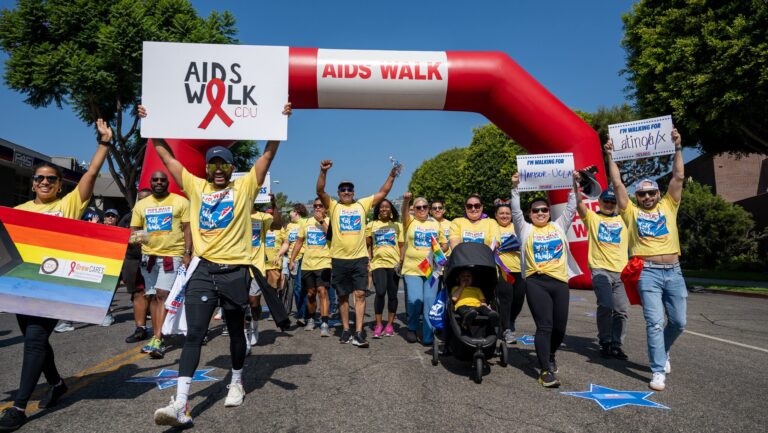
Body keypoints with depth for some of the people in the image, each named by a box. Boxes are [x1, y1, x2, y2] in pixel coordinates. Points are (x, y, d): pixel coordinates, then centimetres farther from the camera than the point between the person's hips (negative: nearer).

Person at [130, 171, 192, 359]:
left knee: (163, 294, -13)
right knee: (153, 296, 10)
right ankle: (156, 337, 20)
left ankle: (157, 339, -14)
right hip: (149, 255, 5)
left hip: (172, 255, -4)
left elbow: (187, 228, -2)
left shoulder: (181, 202, 0)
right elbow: (133, 229, 14)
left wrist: (187, 253, -9)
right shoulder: (141, 205, 11)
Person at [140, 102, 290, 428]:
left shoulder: (244, 187, 4)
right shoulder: (195, 186, 10)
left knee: (235, 331, 13)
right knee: (193, 334, -6)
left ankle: (236, 383, 35)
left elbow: (268, 154, -1)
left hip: (235, 270, -1)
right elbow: (165, 155, 14)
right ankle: (181, 405, -7)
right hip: (203, 269, 1)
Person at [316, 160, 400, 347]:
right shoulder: (333, 206, 4)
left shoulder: (362, 204, 9)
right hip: (339, 259, 0)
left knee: (360, 294, -4)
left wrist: (392, 176, -5)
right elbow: (320, 191, -11)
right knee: (343, 295, 9)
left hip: (360, 258, 1)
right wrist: (323, 172, -26)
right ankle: (346, 329, 21)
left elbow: (382, 193, 7)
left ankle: (359, 333, -3)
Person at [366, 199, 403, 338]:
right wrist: (368, 259, 0)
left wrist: (401, 261, -3)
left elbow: (401, 246, 10)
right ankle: (378, 324, -2)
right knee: (380, 292, -15)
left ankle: (390, 324, 15)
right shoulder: (372, 225, 11)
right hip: (378, 263, -1)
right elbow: (368, 245, 13)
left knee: (392, 294, 3)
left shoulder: (397, 225, 12)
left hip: (394, 264, 1)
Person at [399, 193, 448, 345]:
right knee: (414, 300, -11)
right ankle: (412, 328, 15)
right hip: (412, 268, -2)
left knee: (430, 301, 0)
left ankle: (428, 336, 9)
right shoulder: (410, 221, 5)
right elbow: (404, 212, -18)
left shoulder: (435, 224, 14)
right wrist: (406, 200, -39)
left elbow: (445, 244, 19)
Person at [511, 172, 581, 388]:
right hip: (536, 282, -3)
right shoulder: (525, 229, 10)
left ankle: (550, 355, 35)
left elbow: (571, 208, 14)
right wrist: (515, 188, -8)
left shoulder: (558, 227, 17)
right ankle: (545, 370, -4)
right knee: (544, 326, -8)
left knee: (560, 326, 6)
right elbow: (515, 212, 0)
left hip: (559, 281, 3)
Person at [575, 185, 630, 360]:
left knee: (622, 310, 3)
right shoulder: (592, 217, 8)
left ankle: (616, 345, 16)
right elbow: (579, 203, -8)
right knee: (606, 307, -14)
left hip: (621, 271, 4)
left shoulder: (623, 220, 18)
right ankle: (605, 343, 5)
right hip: (600, 269, -4)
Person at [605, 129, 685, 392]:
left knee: (678, 322, 9)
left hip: (674, 272, 3)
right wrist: (610, 156, 1)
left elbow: (679, 177, 7)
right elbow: (617, 183, 2)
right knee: (655, 322, -7)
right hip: (648, 273, -3)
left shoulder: (668, 207, 14)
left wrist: (678, 148, 3)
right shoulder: (631, 211, 8)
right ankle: (659, 371, -1)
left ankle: (662, 351, 37)